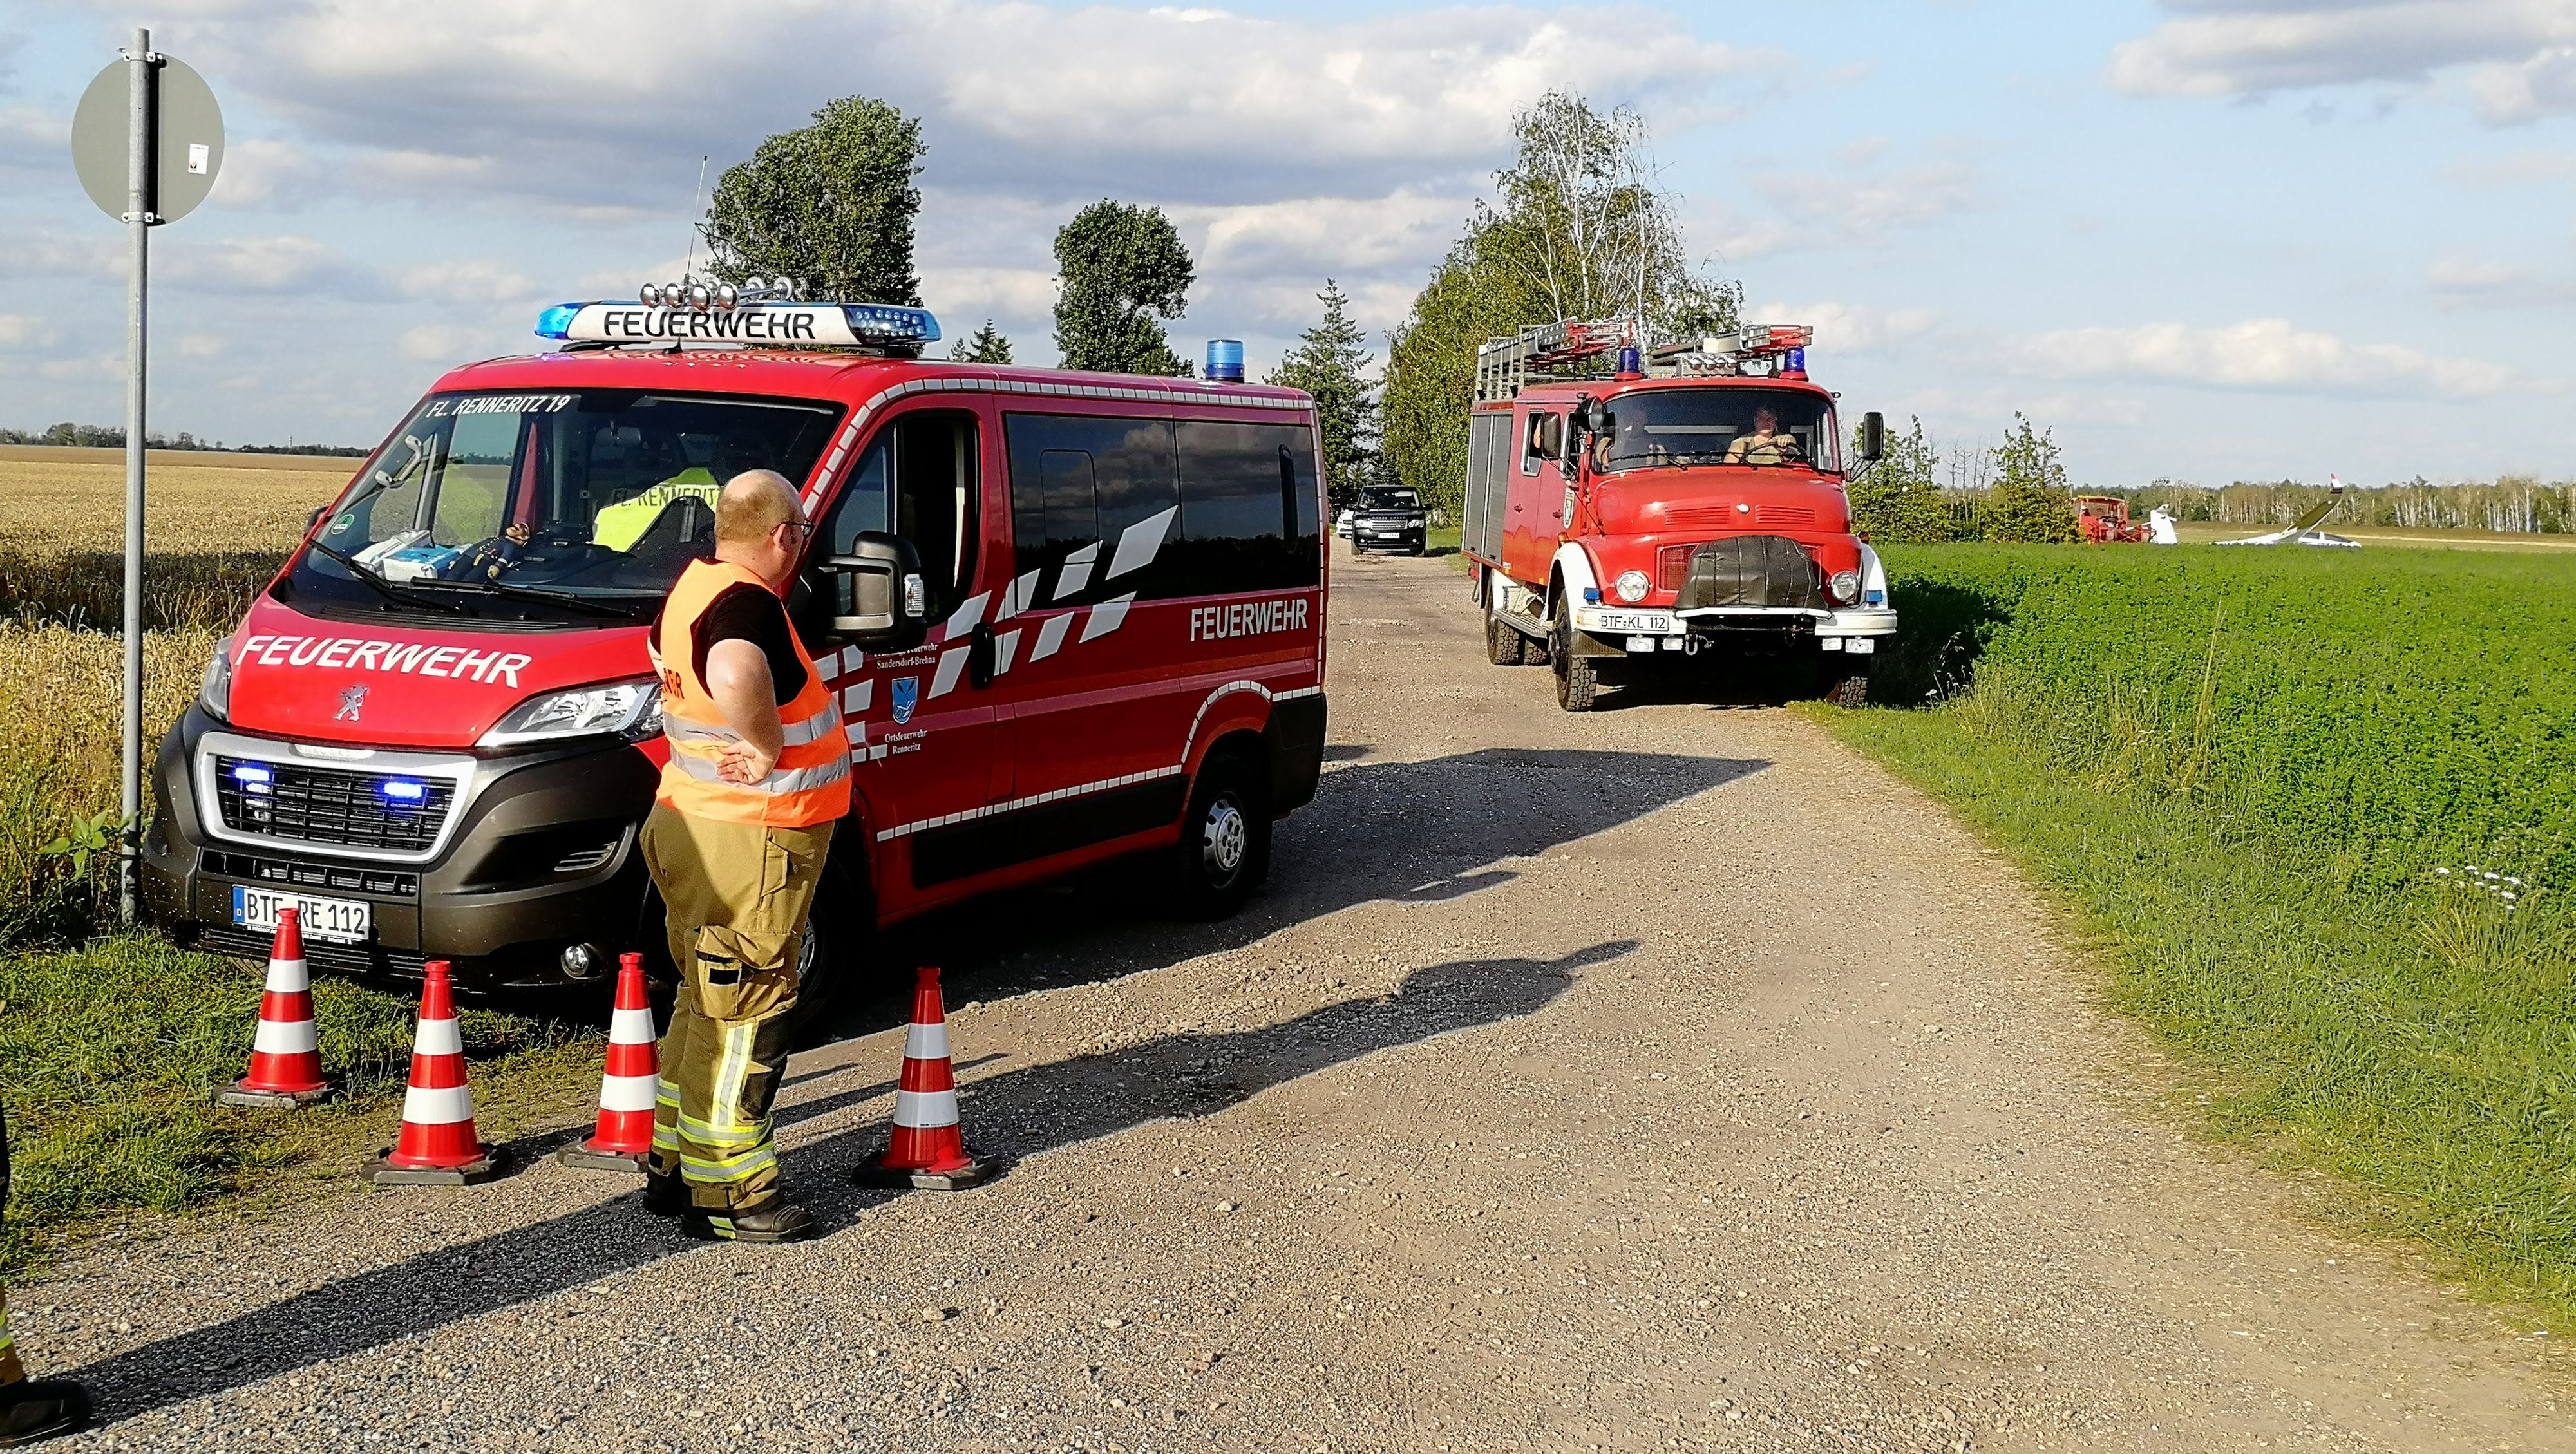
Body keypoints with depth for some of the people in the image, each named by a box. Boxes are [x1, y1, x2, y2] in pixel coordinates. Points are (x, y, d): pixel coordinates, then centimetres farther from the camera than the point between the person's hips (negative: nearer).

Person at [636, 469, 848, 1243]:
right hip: (750, 845, -10)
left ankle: (673, 1163, 31)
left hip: (693, 822, 10)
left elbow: (668, 662, 32)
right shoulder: (749, 604, -22)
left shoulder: (693, 584, 10)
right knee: (744, 1019, 0)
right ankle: (725, 1192, 9)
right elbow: (735, 676, -45)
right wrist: (767, 748, -29)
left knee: (706, 1006, 21)